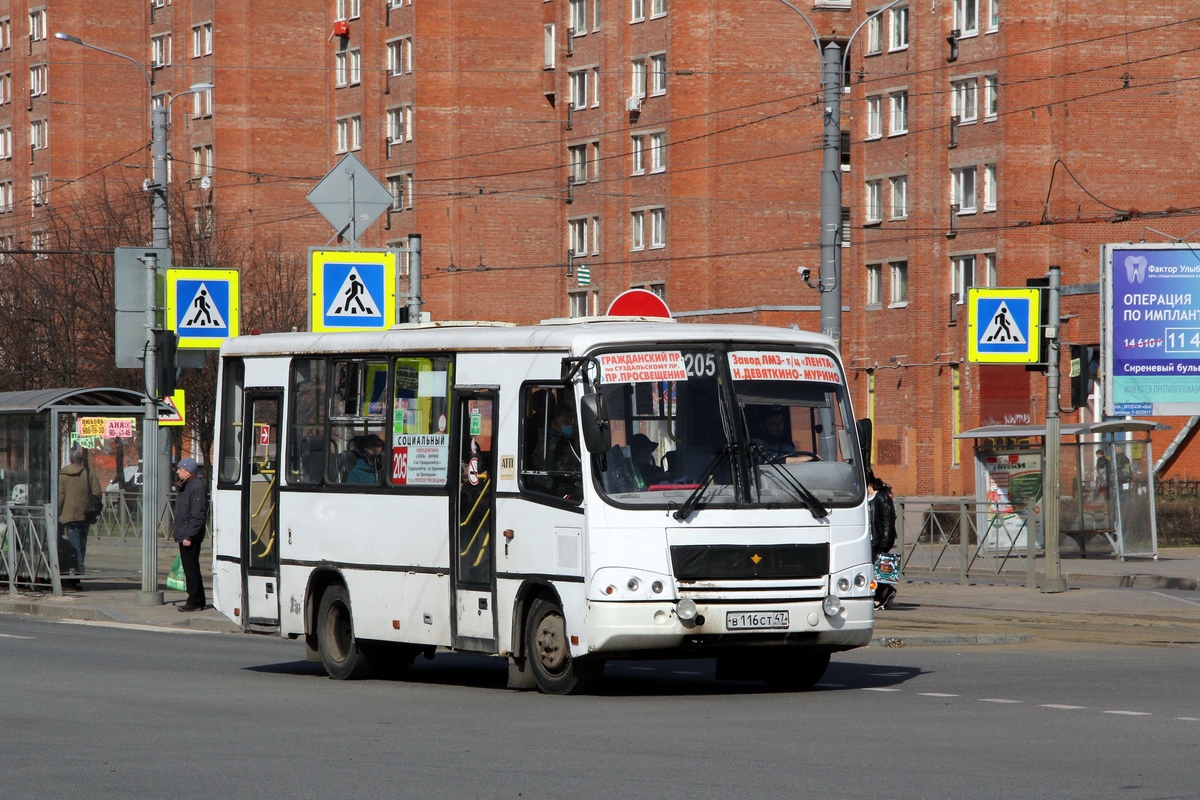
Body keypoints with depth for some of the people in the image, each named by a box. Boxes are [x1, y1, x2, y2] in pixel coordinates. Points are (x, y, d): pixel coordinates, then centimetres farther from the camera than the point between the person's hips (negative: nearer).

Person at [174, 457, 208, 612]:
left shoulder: (197, 486, -16)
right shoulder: (186, 486, 17)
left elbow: (198, 515, -21)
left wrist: (189, 536, -23)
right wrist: (182, 534, 17)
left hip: (190, 537, -11)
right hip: (184, 536, 11)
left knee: (191, 569, -6)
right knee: (189, 568, 13)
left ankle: (195, 602, -3)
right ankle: (198, 601, 19)